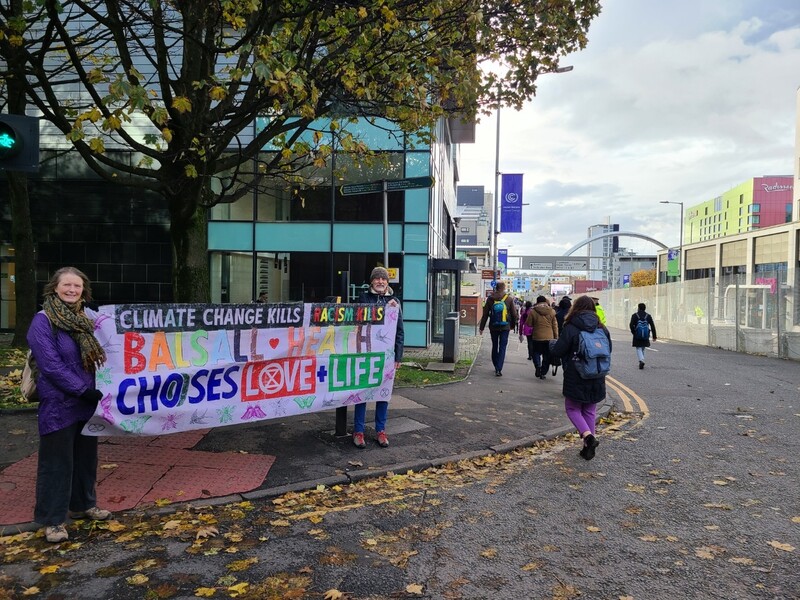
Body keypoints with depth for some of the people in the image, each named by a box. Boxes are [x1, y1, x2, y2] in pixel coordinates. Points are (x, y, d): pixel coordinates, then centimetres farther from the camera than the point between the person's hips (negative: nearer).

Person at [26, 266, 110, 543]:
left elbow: (100, 356, 18)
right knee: (57, 462, 2)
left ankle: (83, 504, 33)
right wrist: (84, 390, -21)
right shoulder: (43, 321, -12)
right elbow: (51, 365, -19)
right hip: (58, 404, -7)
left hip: (87, 401, 7)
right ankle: (53, 520, 13)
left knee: (86, 456, 17)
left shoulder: (86, 319, 7)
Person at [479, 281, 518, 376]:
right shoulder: (509, 299, -4)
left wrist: (481, 327, 5)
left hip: (493, 327, 2)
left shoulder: (490, 299, -3)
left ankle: (497, 367, 28)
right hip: (505, 327, -1)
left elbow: (485, 314, -1)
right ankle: (498, 369, -9)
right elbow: (514, 314, 1)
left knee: (494, 346, 17)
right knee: (502, 348, 0)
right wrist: (513, 325, 17)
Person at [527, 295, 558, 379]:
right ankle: (543, 373, 13)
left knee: (536, 353, 17)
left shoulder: (533, 311, -7)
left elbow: (529, 324, 0)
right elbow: (555, 325, 2)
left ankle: (538, 366, -7)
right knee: (546, 356, 12)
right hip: (549, 337, 1)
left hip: (537, 337, -1)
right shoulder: (552, 311, -1)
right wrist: (556, 337, 9)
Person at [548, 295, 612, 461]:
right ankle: (588, 447, 19)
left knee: (572, 409, 11)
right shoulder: (602, 329, 2)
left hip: (575, 379, -5)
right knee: (590, 411, 17)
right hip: (596, 379, 5)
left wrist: (551, 344, 9)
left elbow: (557, 351, -12)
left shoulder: (570, 328, -14)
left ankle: (588, 436, -12)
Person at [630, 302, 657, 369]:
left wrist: (633, 332, 3)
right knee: (643, 349, 17)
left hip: (637, 336, -3)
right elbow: (652, 326, 2)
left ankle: (641, 360, -20)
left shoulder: (634, 315, -3)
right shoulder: (648, 316, 4)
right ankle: (641, 362, 23)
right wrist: (654, 336, 6)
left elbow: (631, 325, -12)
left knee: (638, 348, 1)